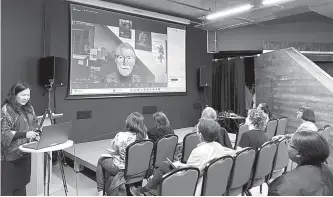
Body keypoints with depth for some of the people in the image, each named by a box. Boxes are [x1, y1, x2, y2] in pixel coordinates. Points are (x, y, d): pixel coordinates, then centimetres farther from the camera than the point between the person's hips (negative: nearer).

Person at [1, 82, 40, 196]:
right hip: (10, 155, -6)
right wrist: (24, 134, -26)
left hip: (25, 152, 6)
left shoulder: (29, 108, 7)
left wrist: (39, 132, -3)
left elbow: (34, 125, 17)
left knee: (22, 183, 16)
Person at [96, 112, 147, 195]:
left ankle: (100, 191, 31)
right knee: (108, 160, 32)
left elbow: (112, 152, -12)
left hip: (121, 169, -6)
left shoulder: (120, 136, -29)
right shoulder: (144, 136, -14)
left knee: (101, 160, 25)